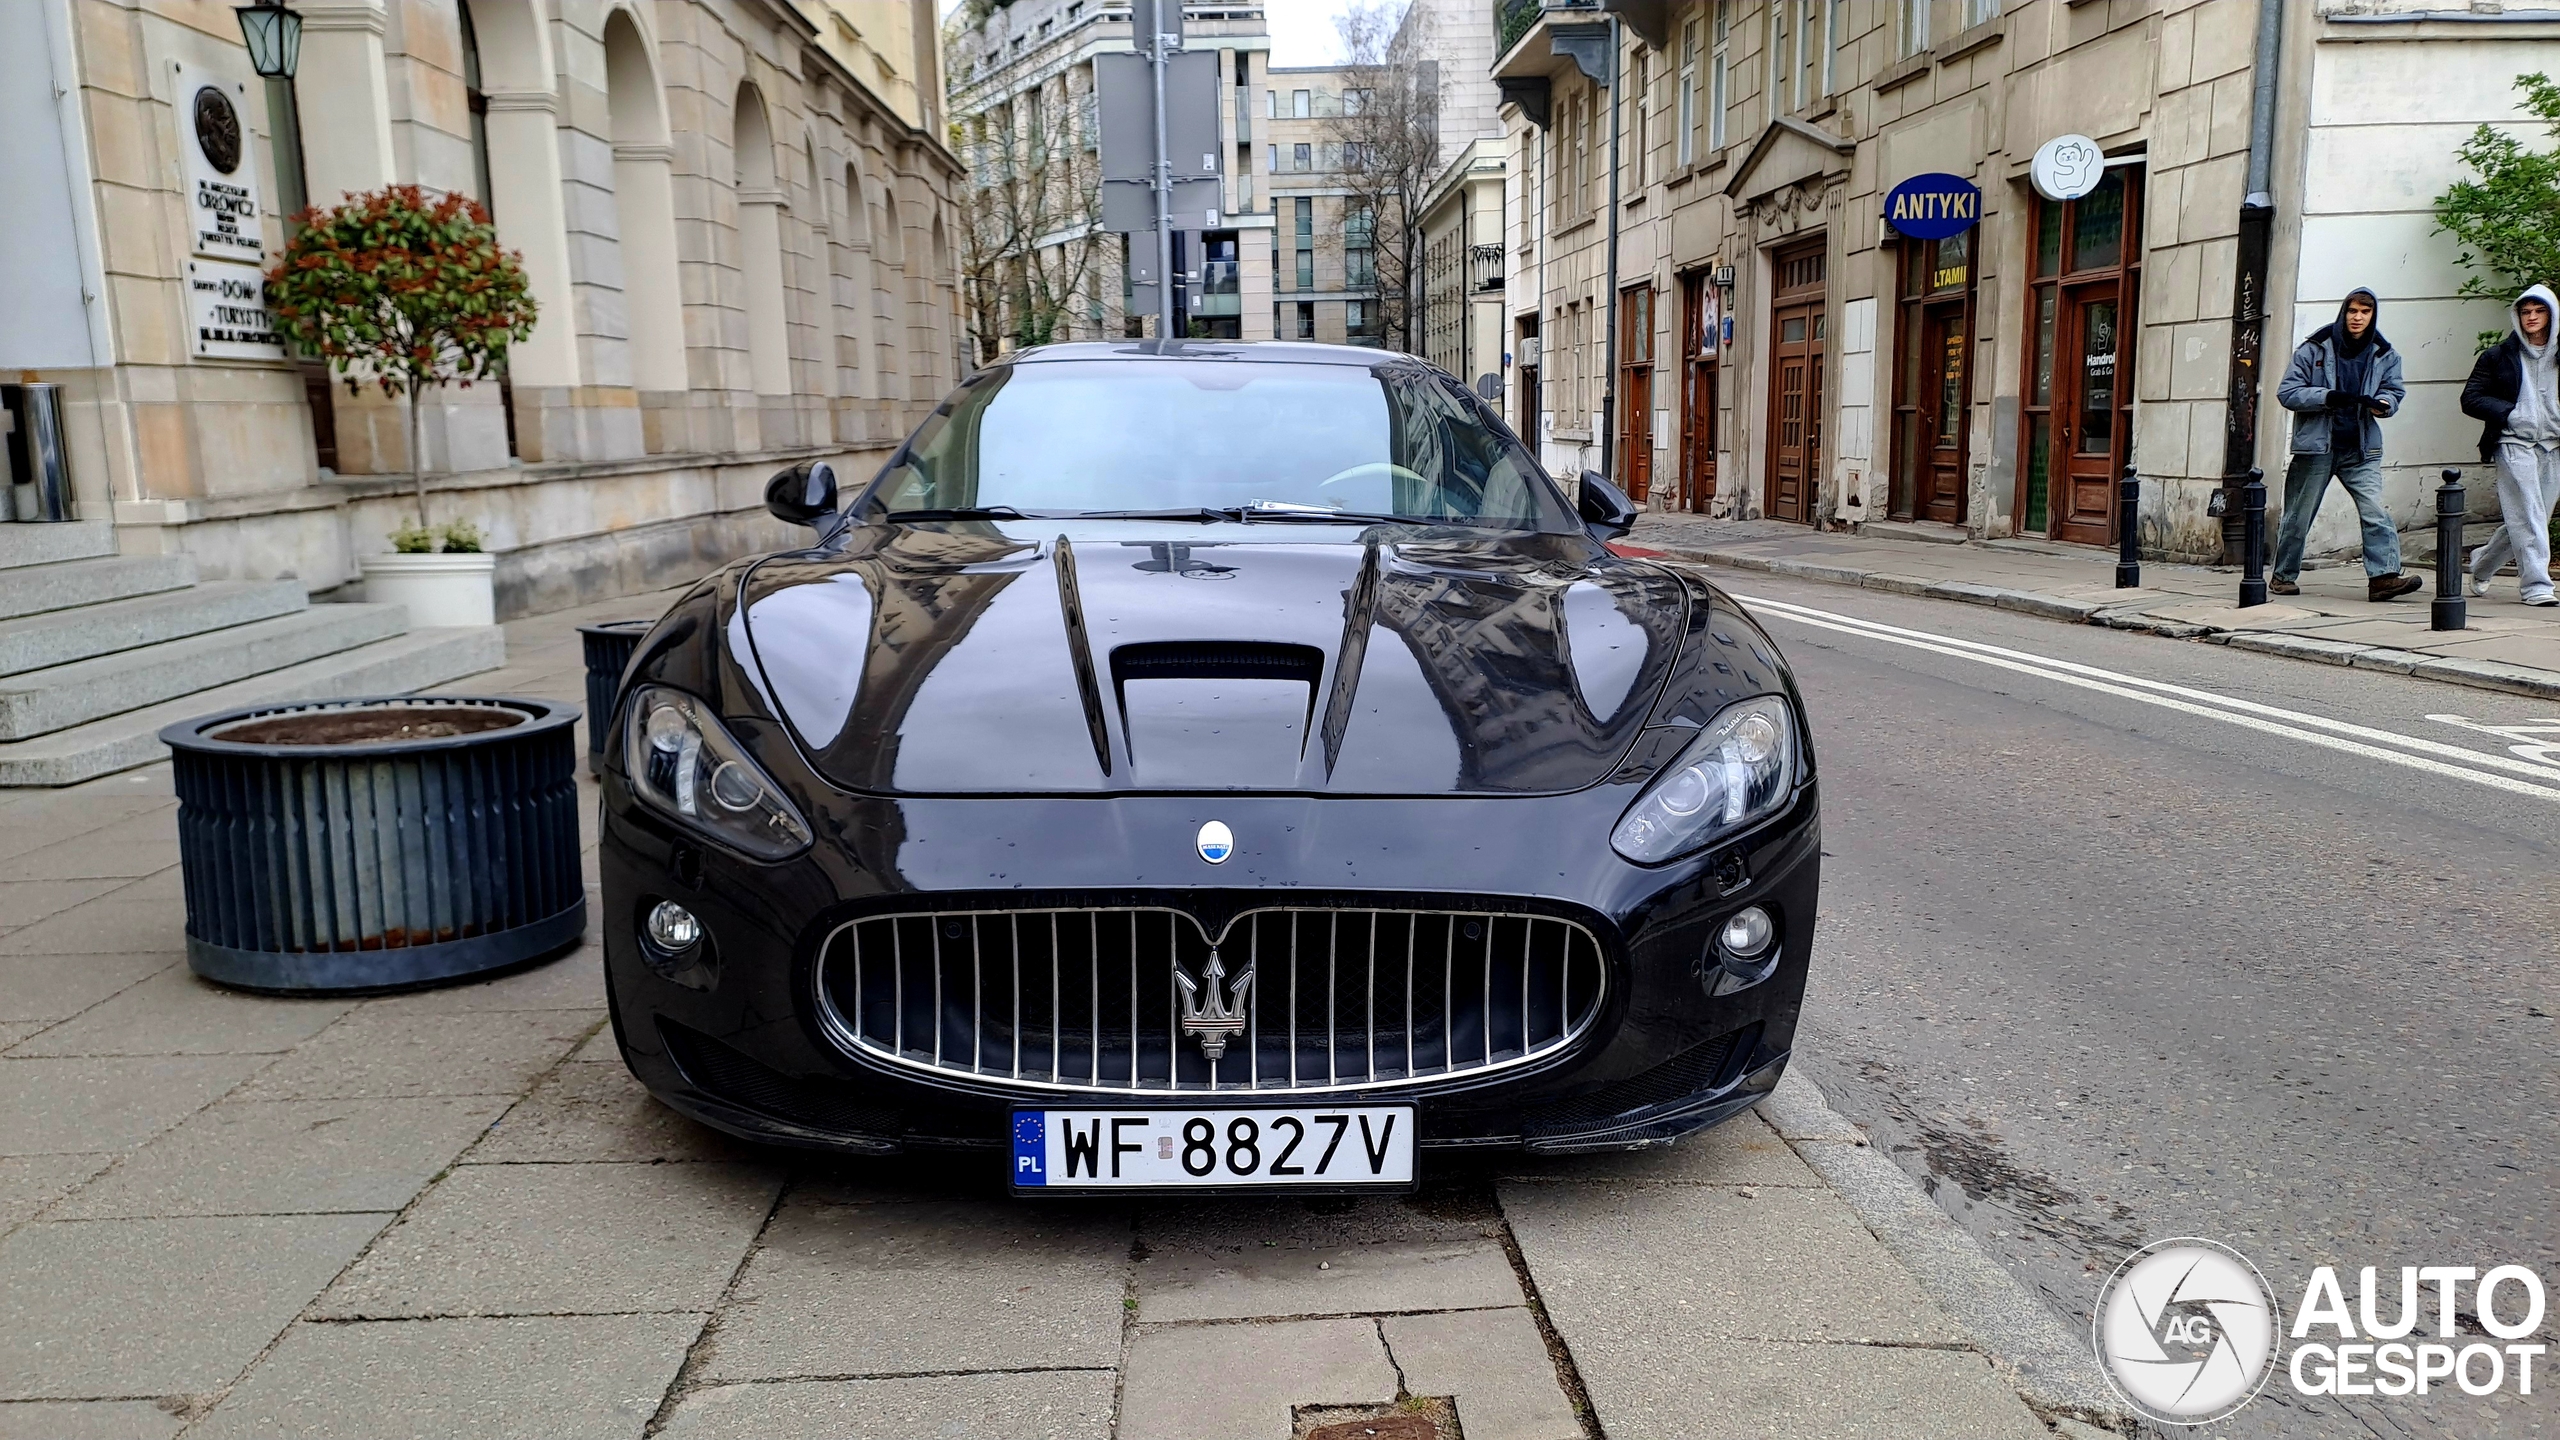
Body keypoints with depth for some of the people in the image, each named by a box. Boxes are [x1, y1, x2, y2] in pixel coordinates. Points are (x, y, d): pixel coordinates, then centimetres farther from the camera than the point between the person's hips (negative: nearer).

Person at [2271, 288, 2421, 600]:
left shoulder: (2384, 354, 5)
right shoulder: (2314, 348, -3)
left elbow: (2394, 391, 6)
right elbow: (2287, 392, -6)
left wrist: (2380, 403, -18)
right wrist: (2327, 397, -20)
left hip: (2362, 449, 2)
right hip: (2316, 446, -2)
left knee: (2376, 513, -14)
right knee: (2298, 517, 8)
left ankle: (2384, 576, -17)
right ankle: (2283, 575, 23)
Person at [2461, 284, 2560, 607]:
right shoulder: (2498, 356, 4)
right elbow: (2470, 399, 3)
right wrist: (2509, 413, -10)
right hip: (2514, 444, -4)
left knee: (2523, 520, 8)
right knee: (2528, 517, -11)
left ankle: (2482, 565, 29)